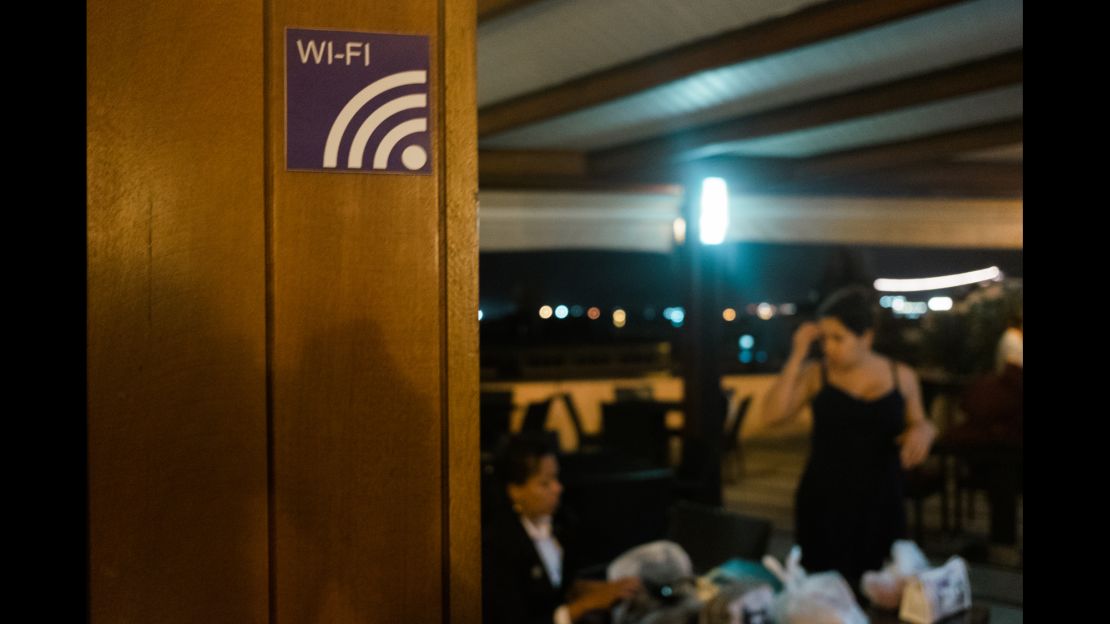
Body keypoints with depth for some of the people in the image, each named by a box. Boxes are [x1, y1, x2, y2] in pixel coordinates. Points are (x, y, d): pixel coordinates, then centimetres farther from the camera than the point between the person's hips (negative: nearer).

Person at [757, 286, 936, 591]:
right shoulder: (815, 373, -3)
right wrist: (797, 356, -14)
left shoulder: (902, 376, 2)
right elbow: (770, 415, -15)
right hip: (823, 505, -1)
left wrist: (922, 431, -9)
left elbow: (919, 425, 15)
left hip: (880, 506, 1)